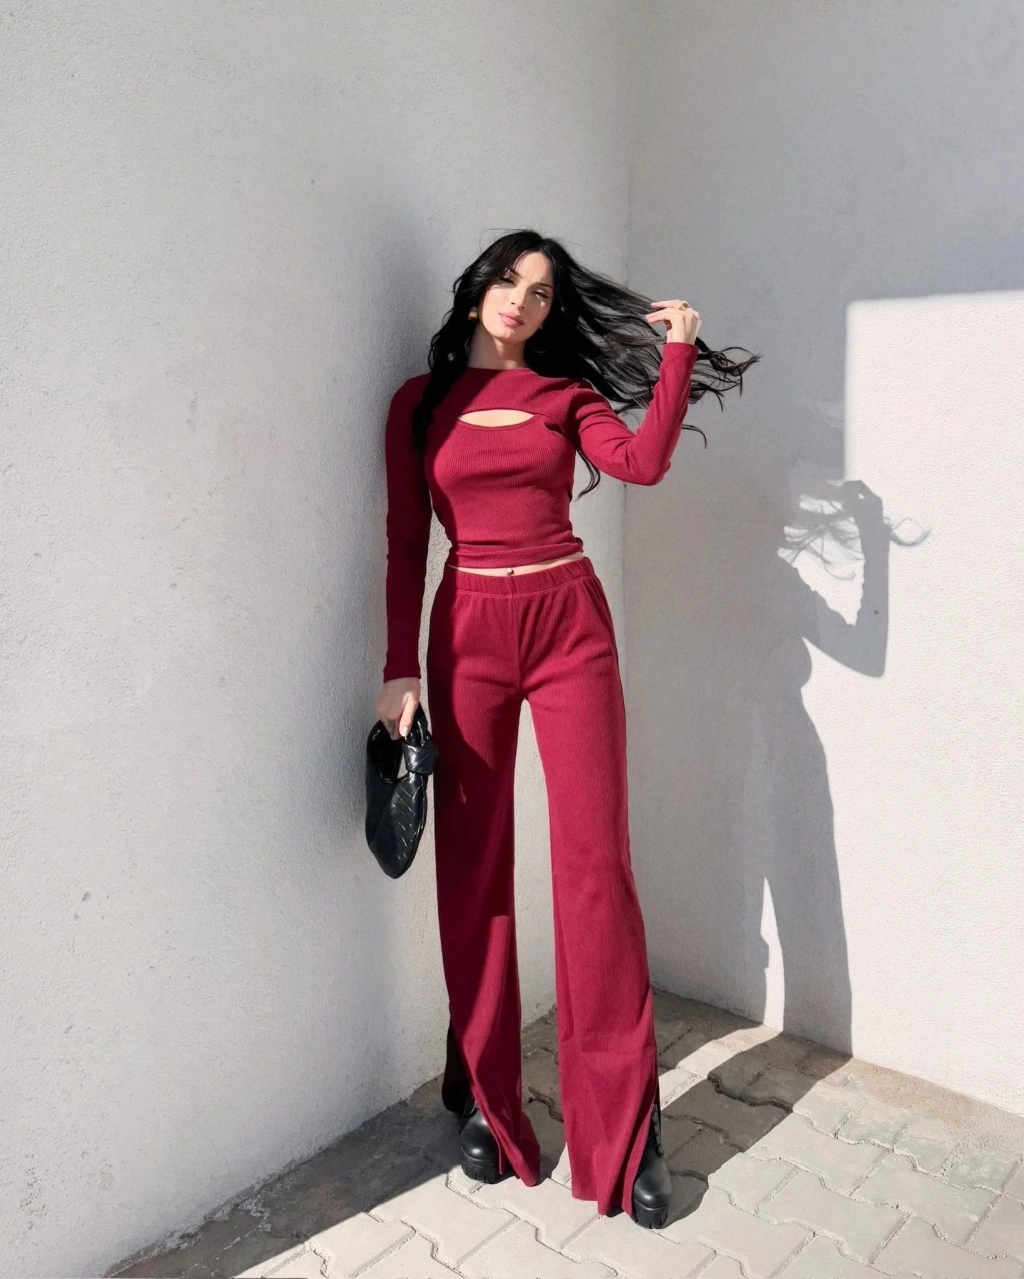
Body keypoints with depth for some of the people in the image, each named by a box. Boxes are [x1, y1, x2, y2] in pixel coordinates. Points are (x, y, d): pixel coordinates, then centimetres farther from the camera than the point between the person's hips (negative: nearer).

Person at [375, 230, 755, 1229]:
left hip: (569, 625, 0)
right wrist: (400, 670, -2)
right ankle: (483, 1099, 21)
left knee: (596, 859, -3)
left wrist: (678, 350, -6)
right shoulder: (420, 401, 8)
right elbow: (405, 542, 3)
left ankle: (623, 1126, 7)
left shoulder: (566, 391, 10)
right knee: (473, 864, 4)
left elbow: (643, 462, -8)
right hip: (468, 632, 0)